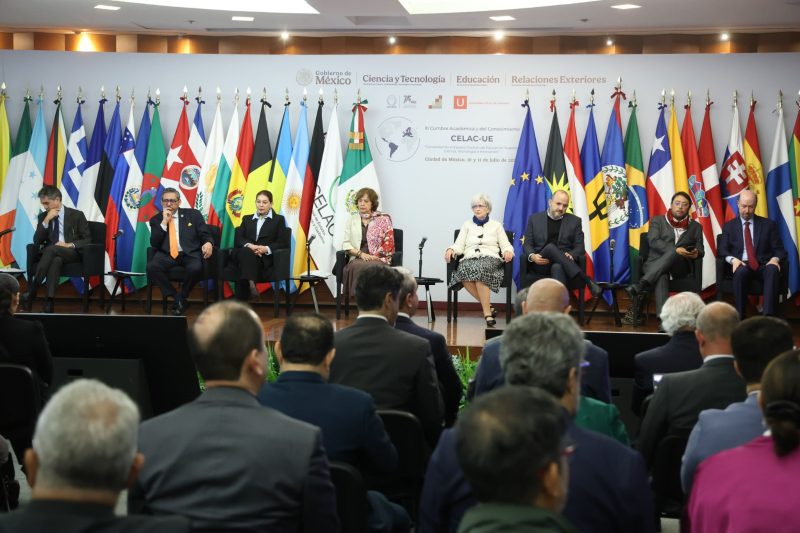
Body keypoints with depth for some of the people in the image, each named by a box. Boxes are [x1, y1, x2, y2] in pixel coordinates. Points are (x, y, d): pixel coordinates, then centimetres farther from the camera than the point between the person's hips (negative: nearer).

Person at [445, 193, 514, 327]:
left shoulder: (496, 225, 20)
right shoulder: (467, 225, 24)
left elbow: (506, 245, 13)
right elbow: (459, 245, 13)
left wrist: (508, 252, -11)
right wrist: (451, 249, -10)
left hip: (490, 259, -1)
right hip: (470, 259, 2)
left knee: (480, 268, -39)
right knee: (463, 270, -37)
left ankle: (487, 312, -34)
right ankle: (488, 307, -23)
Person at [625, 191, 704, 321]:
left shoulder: (695, 226, 21)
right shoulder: (657, 221, 15)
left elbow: (700, 250, 14)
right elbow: (653, 241, -2)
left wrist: (696, 253, -13)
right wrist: (675, 250, -19)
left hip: (681, 266, 1)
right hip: (656, 263, -1)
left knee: (673, 254, -37)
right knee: (661, 277, -40)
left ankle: (639, 287, -46)